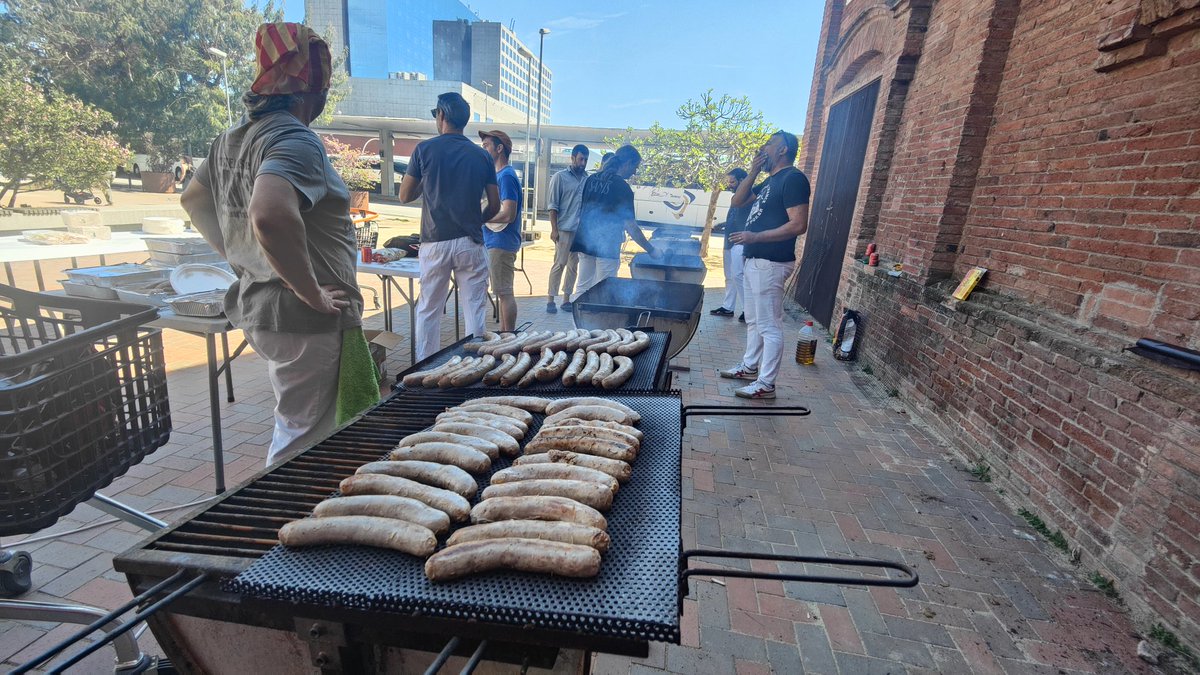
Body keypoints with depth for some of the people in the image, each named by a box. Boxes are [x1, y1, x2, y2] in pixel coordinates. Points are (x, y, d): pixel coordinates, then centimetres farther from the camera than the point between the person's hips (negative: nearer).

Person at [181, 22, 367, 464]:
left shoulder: (232, 140, 12)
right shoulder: (295, 140, -18)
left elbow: (192, 200, 26)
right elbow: (270, 216, -35)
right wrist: (313, 294, -24)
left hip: (257, 308, 10)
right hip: (304, 321, -10)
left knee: (294, 424, 25)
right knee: (303, 437, 4)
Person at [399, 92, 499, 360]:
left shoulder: (425, 149, -1)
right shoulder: (482, 155, 5)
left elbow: (405, 196, 4)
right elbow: (494, 205, 6)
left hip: (434, 242, -1)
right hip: (471, 243, 1)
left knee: (428, 310, 10)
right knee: (474, 310, 6)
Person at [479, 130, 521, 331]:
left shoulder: (506, 176, -13)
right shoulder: (498, 175, 17)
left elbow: (507, 215, -21)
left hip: (501, 244, -10)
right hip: (494, 242, 10)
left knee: (504, 293, -4)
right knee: (501, 292, 14)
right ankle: (504, 335, 23)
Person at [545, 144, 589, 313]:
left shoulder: (587, 178, 11)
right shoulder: (560, 177, -2)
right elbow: (552, 205, -4)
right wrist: (554, 229, -11)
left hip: (582, 230, 5)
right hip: (565, 229, -4)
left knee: (573, 266, 8)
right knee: (559, 264, -3)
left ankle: (566, 299, 16)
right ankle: (551, 300, 4)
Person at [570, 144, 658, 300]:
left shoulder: (591, 179, 8)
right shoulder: (622, 187, -11)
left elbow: (580, 210, 13)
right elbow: (630, 226, -11)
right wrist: (651, 250, -4)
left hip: (584, 242, 7)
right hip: (606, 247, -6)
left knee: (582, 288, 12)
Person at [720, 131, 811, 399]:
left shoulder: (793, 178, -12)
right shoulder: (770, 180, 18)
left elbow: (799, 225, -21)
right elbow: (738, 201, 19)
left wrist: (754, 237, -22)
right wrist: (753, 172, 6)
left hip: (770, 263, -10)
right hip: (754, 260, 10)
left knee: (769, 326, -5)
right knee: (753, 320, 19)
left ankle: (766, 384, 2)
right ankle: (750, 366, 32)